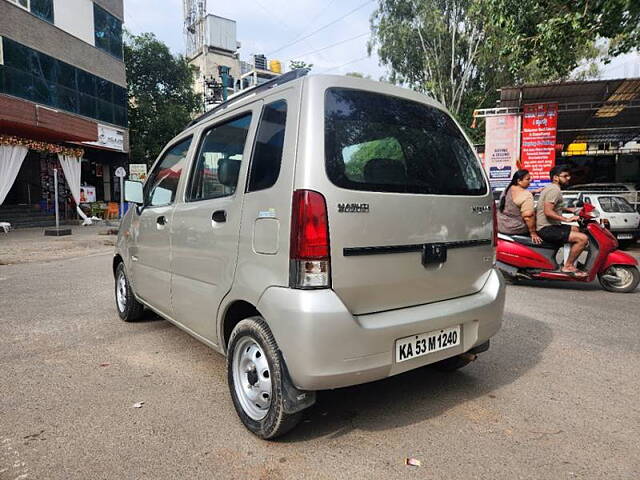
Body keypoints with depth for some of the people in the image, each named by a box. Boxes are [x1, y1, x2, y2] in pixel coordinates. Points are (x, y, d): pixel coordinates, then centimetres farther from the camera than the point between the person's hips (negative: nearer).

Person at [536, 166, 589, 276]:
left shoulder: (550, 187, 17)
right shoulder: (554, 189, -15)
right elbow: (548, 212, -26)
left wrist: (568, 209, 24)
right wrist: (566, 219, -23)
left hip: (545, 226, 11)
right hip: (546, 229, -11)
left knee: (575, 229, 29)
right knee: (583, 238, -18)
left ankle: (571, 261, 29)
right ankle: (568, 266, -7)